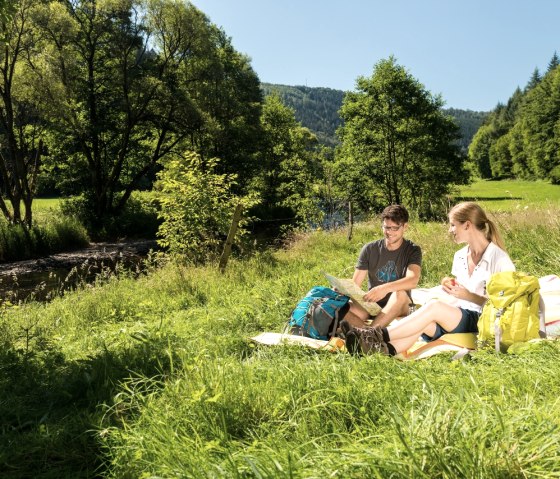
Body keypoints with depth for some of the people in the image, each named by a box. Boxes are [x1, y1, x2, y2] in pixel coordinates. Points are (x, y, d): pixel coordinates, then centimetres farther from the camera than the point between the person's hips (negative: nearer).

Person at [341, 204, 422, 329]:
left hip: (397, 308, -2)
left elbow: (413, 280, -24)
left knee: (400, 294, -38)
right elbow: (354, 284, -2)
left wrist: (385, 288, -42)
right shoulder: (370, 249, 3)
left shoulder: (412, 250, -3)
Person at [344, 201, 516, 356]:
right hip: (458, 316, 6)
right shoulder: (460, 256, 17)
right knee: (423, 323, -29)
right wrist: (451, 288, 2)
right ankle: (387, 350, -53)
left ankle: (382, 335, -38)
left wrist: (467, 295, -15)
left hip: (481, 321, -6)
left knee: (434, 306, -33)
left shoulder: (498, 258, -4)